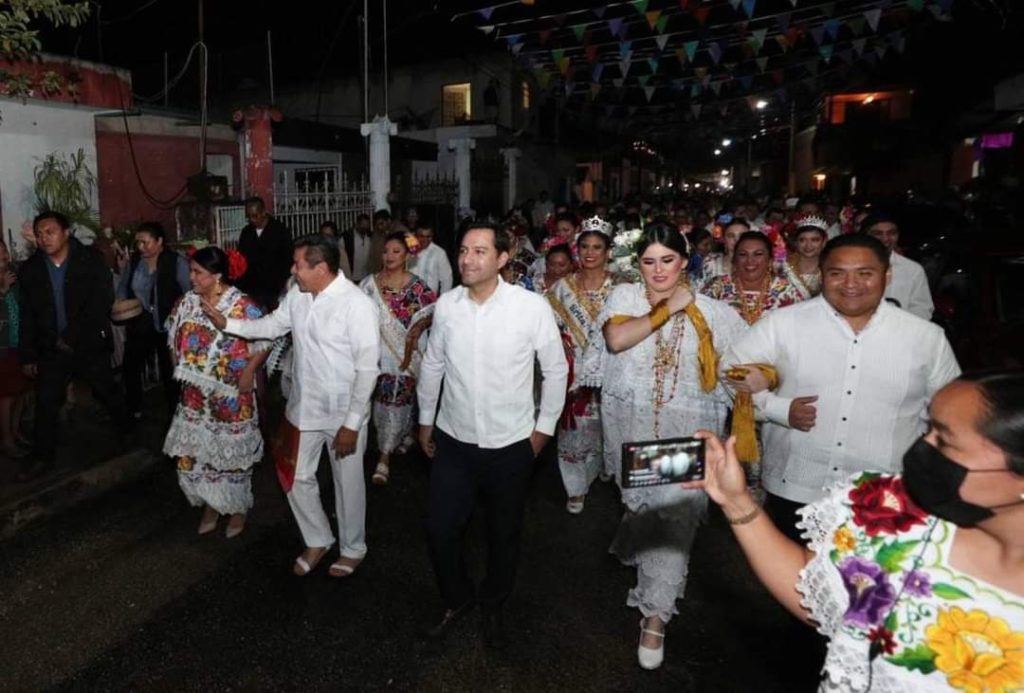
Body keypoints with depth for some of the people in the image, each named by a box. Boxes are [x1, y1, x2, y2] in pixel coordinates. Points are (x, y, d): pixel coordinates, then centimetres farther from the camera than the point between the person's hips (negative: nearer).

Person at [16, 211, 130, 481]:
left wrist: (72, 335, -19)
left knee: (108, 393, 12)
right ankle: (43, 457, 21)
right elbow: (26, 316, 5)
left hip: (90, 344, -3)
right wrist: (28, 355, 4)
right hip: (51, 348, 3)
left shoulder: (91, 261, -8)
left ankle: (132, 434, 35)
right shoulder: (29, 269, 2)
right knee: (46, 403, 7)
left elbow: (102, 301, -16)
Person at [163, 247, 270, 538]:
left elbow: (263, 344, -12)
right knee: (192, 454, 11)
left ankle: (237, 508, 29)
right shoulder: (186, 303, 1)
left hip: (231, 397, -5)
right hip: (194, 396, 5)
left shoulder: (243, 306, -16)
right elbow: (173, 340, 13)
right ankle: (211, 505, 33)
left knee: (232, 454, 8)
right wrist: (180, 370, 7)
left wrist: (249, 370, -20)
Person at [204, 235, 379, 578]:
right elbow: (273, 325, 18)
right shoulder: (297, 294, -2)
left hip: (343, 414, -6)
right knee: (297, 478, 17)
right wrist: (227, 324, 8)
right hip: (303, 407, 6)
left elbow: (367, 368, -21)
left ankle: (353, 548, 36)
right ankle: (317, 541, 40)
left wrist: (351, 424, -21)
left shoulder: (357, 305, -23)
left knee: (347, 484, 12)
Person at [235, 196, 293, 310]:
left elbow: (287, 262, -2)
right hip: (248, 288, 4)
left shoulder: (281, 231, -1)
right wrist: (239, 285, 3)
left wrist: (280, 286, -11)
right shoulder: (246, 232, 12)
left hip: (273, 290, -4)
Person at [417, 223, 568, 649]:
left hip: (511, 445, -2)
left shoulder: (532, 307, -16)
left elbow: (556, 370, -4)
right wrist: (425, 419, 14)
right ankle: (457, 598, 38)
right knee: (439, 528, 9)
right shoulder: (446, 305, -6)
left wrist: (544, 427, 0)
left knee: (503, 534, 16)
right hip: (453, 440, 2)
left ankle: (492, 606, 43)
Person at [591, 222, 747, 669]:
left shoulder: (709, 311, -1)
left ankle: (655, 614, 10)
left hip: (687, 429, -1)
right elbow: (616, 339, -21)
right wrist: (667, 309, -16)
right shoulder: (625, 296, -2)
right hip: (632, 424, 1)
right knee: (643, 503, 18)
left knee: (675, 514, -4)